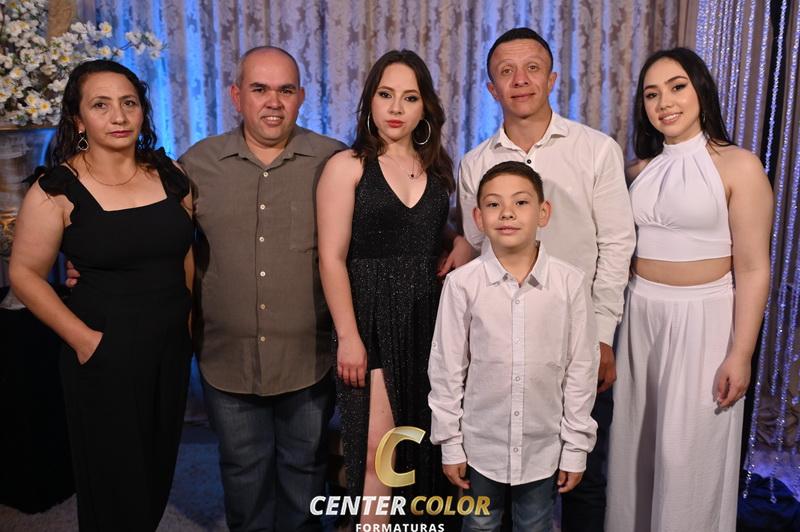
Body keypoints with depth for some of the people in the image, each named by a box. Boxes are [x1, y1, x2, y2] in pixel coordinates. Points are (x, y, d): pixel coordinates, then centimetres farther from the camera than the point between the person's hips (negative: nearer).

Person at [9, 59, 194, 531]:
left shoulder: (169, 175, 1)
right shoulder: (57, 190, -11)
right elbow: (26, 275, -7)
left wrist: (188, 314, 6)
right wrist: (83, 338, -12)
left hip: (171, 348, 4)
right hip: (105, 357, -4)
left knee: (159, 465, 19)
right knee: (114, 477, 11)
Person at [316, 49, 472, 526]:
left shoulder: (437, 167, 10)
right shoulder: (348, 166, -4)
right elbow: (333, 259, -9)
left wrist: (465, 242, -2)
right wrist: (348, 337, -14)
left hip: (429, 318, 5)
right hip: (374, 320, -4)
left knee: (426, 443, 13)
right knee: (377, 451, -2)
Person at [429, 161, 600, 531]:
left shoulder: (570, 283, -11)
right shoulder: (462, 284, -13)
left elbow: (581, 368, -3)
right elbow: (447, 369, -5)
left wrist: (575, 448, 1)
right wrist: (450, 444, -1)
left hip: (544, 445, 0)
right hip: (481, 442, 0)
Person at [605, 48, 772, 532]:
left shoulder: (739, 166, -9)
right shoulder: (642, 169, 7)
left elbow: (754, 269, -10)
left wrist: (741, 353, -14)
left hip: (701, 319, -5)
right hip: (640, 316, 5)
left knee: (687, 451, 4)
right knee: (636, 442, 15)